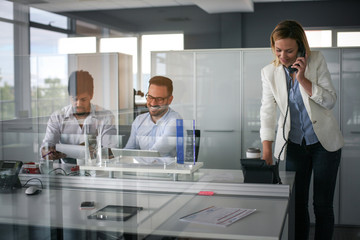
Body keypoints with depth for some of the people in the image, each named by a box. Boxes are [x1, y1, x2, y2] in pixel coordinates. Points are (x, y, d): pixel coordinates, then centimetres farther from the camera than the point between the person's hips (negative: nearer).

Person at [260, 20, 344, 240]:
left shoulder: (317, 60, -8)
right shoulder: (269, 72, -4)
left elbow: (330, 101, -9)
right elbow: (267, 111, -7)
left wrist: (303, 79, -21)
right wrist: (267, 150, -15)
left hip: (324, 141, -1)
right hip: (294, 143, 2)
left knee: (323, 205, 1)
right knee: (297, 203, 5)